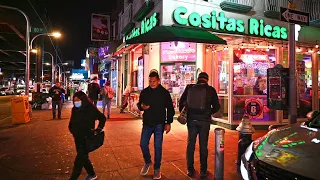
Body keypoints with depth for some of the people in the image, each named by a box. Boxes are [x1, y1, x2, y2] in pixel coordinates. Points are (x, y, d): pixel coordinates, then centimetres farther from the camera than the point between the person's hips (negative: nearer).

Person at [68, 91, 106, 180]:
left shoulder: (91, 109, -16)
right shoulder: (74, 109, 0)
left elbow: (102, 118, -7)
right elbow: (72, 122, 14)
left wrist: (98, 130, -9)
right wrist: (73, 130, 0)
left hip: (87, 138, -6)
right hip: (77, 137, 7)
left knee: (79, 159, -2)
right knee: (83, 157, 17)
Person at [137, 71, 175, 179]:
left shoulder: (164, 93, -6)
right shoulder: (144, 92, 2)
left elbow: (170, 108, -1)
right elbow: (139, 104, 15)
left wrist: (168, 123, -5)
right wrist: (142, 106, -10)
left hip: (159, 124, -3)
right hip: (147, 123, 3)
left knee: (157, 147, 4)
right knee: (143, 144, 5)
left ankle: (157, 169, 21)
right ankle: (147, 162, 33)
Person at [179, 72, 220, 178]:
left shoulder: (189, 88, 1)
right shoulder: (210, 90, -3)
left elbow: (181, 102, 5)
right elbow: (217, 106, 0)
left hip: (191, 119, 2)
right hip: (204, 120, -1)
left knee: (190, 144, 12)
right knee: (203, 145, 9)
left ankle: (190, 169, 21)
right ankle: (203, 171, 17)